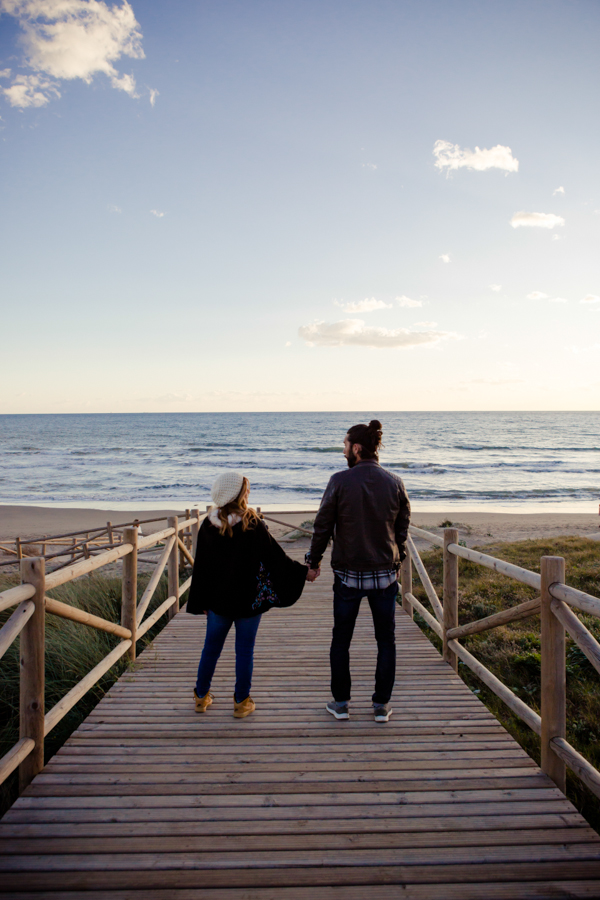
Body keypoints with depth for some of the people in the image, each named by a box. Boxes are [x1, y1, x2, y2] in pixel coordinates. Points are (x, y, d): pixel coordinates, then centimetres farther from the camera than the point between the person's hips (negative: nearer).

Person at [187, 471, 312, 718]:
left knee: (211, 648, 17)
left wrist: (201, 601, 11)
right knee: (244, 651, 9)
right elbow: (275, 558, -12)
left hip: (217, 600, 4)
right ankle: (242, 702, 19)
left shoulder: (208, 525, -4)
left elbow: (201, 567, 2)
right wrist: (303, 572, 1)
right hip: (248, 600, -3)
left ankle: (202, 697, 31)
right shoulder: (253, 526, -18)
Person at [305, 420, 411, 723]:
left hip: (348, 574, -2)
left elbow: (323, 527, -6)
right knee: (386, 640, 14)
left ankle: (340, 703, 22)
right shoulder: (394, 482, -2)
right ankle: (381, 705, 20)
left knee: (341, 639, 13)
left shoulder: (340, 481, -11)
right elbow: (402, 529, 5)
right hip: (385, 573, 2)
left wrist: (314, 562, 7)